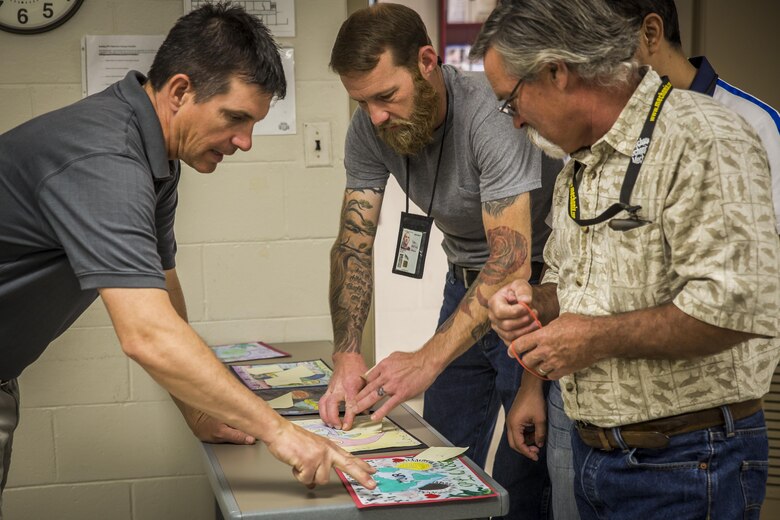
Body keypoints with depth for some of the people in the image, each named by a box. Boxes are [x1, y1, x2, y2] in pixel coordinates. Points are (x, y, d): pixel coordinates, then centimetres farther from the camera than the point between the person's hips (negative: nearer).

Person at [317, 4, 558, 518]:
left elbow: (512, 261, -34)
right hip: (465, 283, 6)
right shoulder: (370, 129, -9)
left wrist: (428, 359, -41)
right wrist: (347, 355, -24)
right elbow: (354, 243, -9)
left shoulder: (490, 113, -29)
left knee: (522, 476, -7)